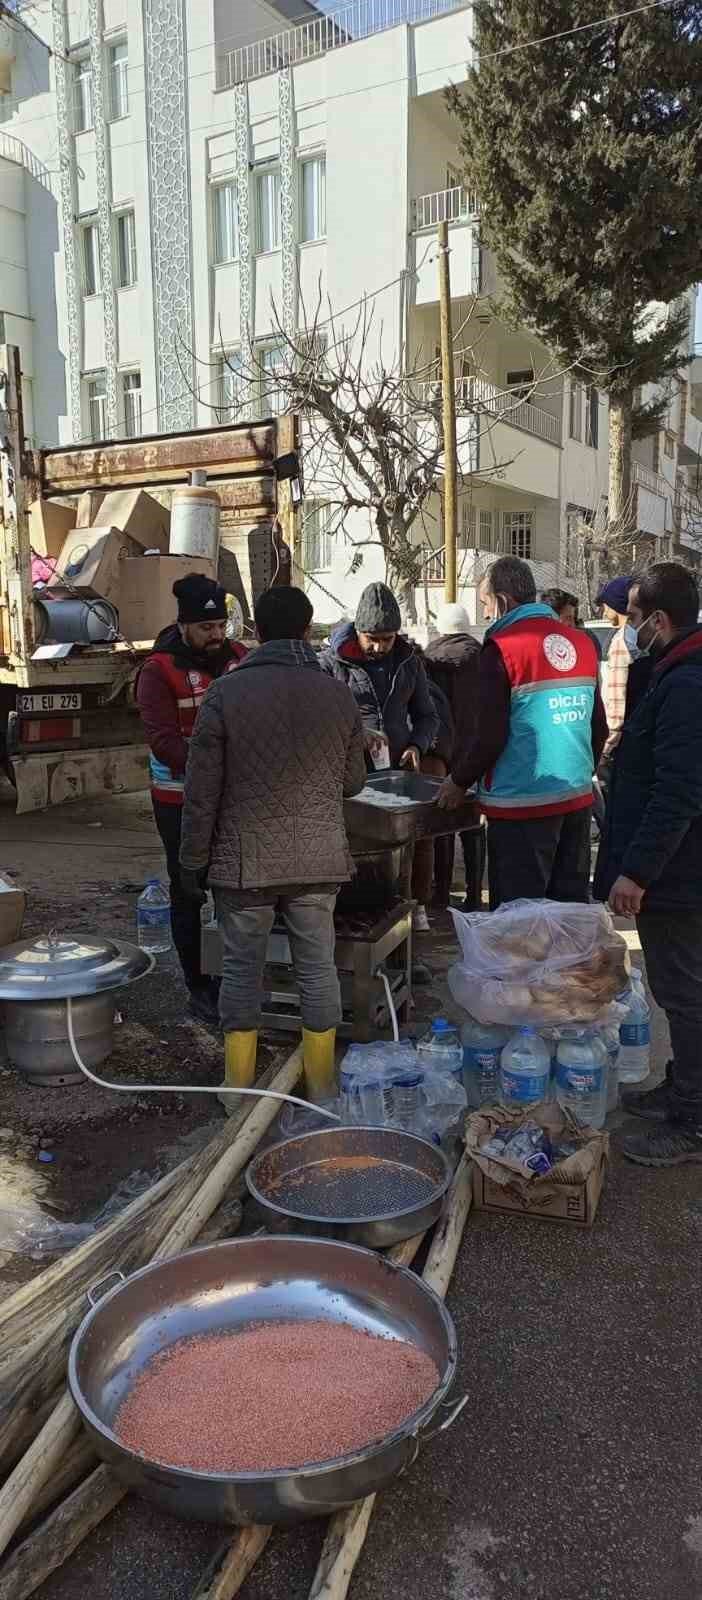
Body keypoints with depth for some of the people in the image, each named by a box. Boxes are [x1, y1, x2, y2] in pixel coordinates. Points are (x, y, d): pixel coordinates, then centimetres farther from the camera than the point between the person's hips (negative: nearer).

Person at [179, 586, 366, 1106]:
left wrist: (195, 859, 3)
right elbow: (353, 781, 8)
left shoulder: (227, 692, -8)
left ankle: (238, 1087, 21)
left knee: (242, 968, 10)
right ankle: (321, 1085, 23)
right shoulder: (337, 694, -1)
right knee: (318, 966, 12)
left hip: (244, 861, -2)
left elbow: (202, 790, -7)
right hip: (319, 860, 2)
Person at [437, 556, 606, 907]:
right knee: (571, 905, 15)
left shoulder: (503, 647, -12)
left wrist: (458, 781, 0)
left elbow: (491, 739, -14)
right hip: (578, 798, 7)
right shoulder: (582, 641, 7)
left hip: (523, 804, -7)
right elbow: (599, 728, 13)